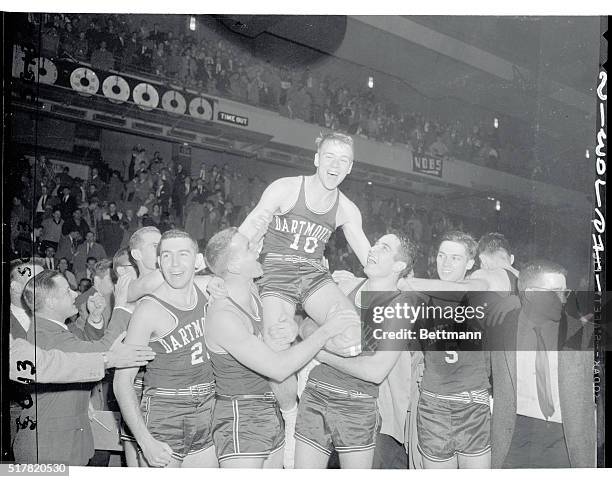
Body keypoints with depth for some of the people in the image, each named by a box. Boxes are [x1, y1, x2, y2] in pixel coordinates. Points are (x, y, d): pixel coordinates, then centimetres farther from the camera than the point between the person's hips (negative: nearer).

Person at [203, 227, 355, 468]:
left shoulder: (252, 289, 2)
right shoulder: (223, 316, -23)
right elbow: (278, 369, -25)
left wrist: (292, 329, -6)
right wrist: (326, 331, -18)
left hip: (271, 414, 8)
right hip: (240, 420, -8)